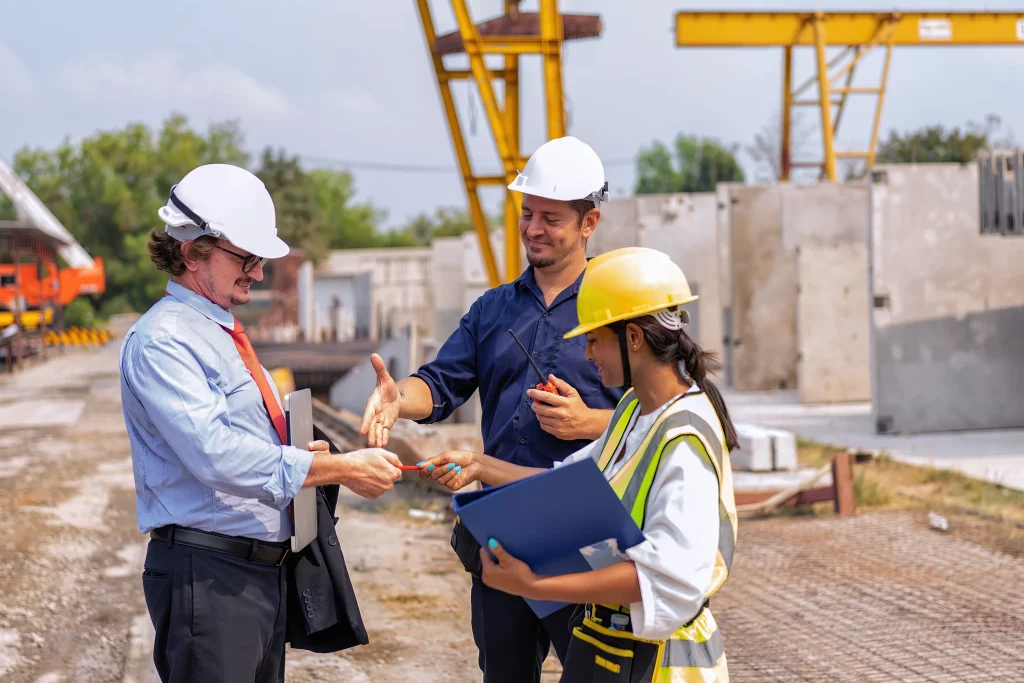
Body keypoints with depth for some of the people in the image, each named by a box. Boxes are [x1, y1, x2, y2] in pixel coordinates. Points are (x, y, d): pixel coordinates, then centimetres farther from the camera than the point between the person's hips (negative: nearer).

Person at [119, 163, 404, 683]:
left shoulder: (224, 333, 16)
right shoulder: (161, 340, -14)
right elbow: (214, 453, -26)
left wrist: (298, 455, 4)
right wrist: (342, 468, -25)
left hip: (266, 565, 9)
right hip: (207, 573, -9)